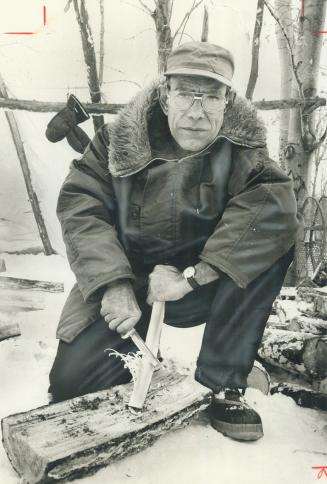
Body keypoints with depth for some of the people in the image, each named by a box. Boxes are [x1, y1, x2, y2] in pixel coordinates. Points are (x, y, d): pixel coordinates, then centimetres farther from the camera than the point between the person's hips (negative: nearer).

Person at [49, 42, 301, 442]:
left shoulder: (242, 150, -9)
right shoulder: (120, 139, -8)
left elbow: (275, 207, -26)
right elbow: (80, 205, -14)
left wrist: (192, 276, -35)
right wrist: (114, 284, -28)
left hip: (201, 291, 1)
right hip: (126, 281, 0)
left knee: (270, 247, -26)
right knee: (70, 382, -16)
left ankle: (224, 385, -13)